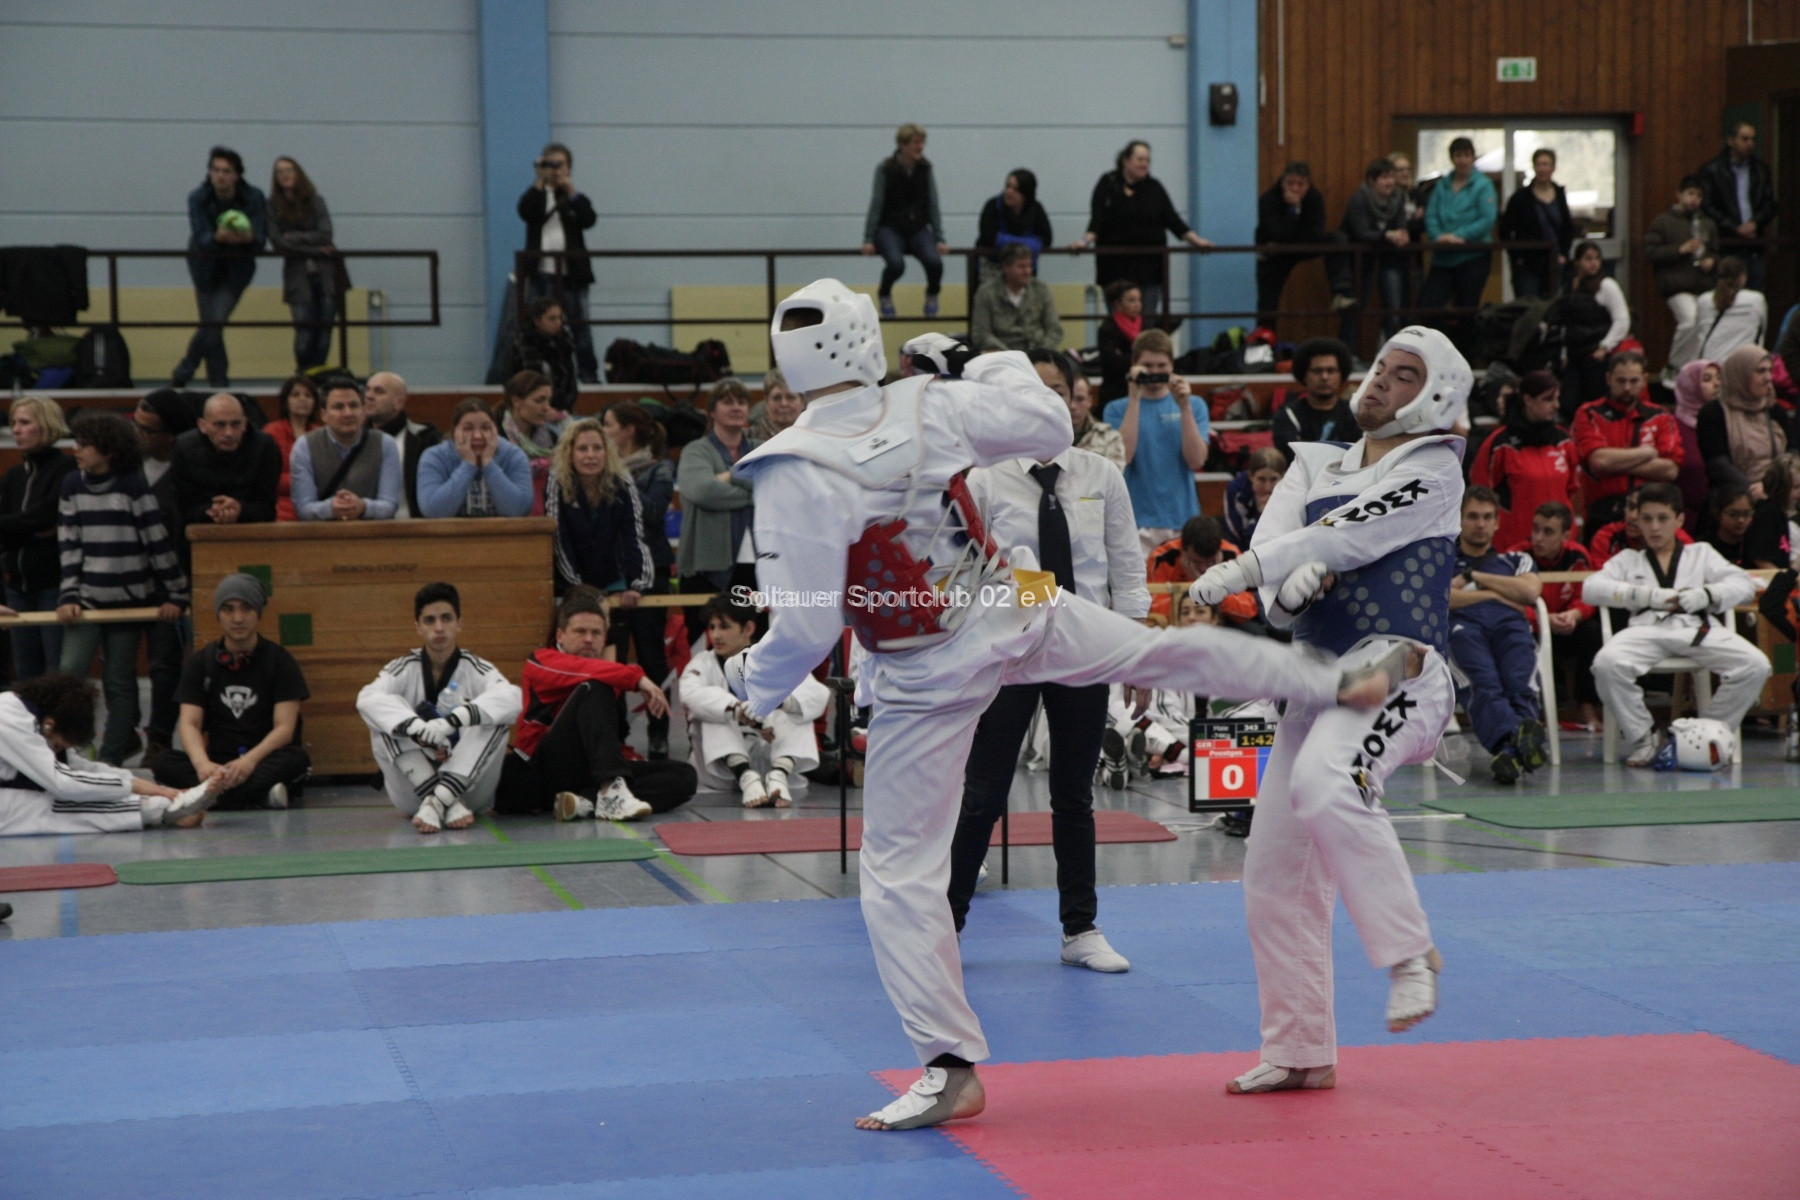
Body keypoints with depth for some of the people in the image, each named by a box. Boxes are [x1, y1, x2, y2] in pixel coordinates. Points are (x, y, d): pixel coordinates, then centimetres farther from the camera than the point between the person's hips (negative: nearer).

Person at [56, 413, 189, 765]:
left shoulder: (133, 486, -6)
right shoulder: (72, 485, 5)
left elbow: (160, 543, -5)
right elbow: (69, 545, 4)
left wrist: (176, 595, -6)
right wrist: (68, 596, -4)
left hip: (130, 599, -3)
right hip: (87, 599, 3)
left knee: (119, 682, 4)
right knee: (69, 672, -11)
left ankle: (111, 756, 12)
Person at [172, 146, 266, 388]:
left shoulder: (254, 199, -15)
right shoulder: (198, 198, -16)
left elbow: (261, 239, -20)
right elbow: (200, 238, -24)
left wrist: (247, 237, -44)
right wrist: (218, 237, -47)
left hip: (236, 270, 0)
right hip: (206, 267, 0)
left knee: (214, 323, -11)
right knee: (211, 325, -3)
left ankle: (184, 371, 6)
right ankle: (219, 381, 12)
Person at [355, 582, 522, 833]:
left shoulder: (475, 669, -1)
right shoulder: (405, 669, 0)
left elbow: (510, 699, -24)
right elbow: (368, 699, -22)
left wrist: (451, 721, -39)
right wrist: (418, 729, -39)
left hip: (467, 782, 0)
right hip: (414, 788, 1)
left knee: (497, 717, -22)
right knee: (385, 720, -21)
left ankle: (437, 800, -33)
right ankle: (447, 803, -32)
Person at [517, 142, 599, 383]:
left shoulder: (575, 198, 9)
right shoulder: (536, 196, 9)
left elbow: (589, 219, -9)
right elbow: (525, 212, -13)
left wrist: (572, 193, -14)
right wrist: (539, 182, -15)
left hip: (571, 272, 0)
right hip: (541, 271, 0)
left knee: (579, 323, 2)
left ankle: (588, 372, 5)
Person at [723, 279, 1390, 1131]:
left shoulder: (793, 476, -24)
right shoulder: (929, 407, -11)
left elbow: (805, 628, -21)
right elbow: (1048, 426, 3)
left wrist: (752, 684, -1)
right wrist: (978, 365, 18)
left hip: (925, 681, -4)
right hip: (1013, 616, 4)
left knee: (898, 870, 5)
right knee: (1160, 651, 26)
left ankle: (950, 1068, 6)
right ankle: (1333, 685, 39)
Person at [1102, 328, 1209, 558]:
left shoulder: (1194, 405, 10)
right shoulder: (1118, 409, 6)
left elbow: (1196, 461, -2)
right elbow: (1123, 455, -11)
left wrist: (1184, 407, -9)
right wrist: (1134, 399, -9)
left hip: (1182, 519, 2)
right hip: (1137, 521, -2)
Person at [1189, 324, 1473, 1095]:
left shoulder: (1431, 469, -2)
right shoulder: (1315, 467, 16)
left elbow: (1351, 536, -17)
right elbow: (1277, 557, 2)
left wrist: (1248, 567, -25)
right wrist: (1286, 586, -22)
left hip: (1394, 665, -7)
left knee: (1324, 784, -38)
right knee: (1276, 875, 7)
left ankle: (1410, 954, -25)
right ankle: (1300, 1052, 20)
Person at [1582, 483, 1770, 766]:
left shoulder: (1701, 553, 29)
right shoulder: (1628, 559, 28)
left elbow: (1744, 585, 16)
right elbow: (1591, 588, 10)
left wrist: (1706, 595, -4)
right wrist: (1644, 595, -3)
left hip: (1697, 627, 1)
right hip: (1648, 626, -1)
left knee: (1756, 666, -27)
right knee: (1607, 663, -35)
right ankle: (1641, 740, -15)